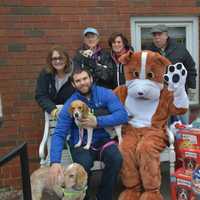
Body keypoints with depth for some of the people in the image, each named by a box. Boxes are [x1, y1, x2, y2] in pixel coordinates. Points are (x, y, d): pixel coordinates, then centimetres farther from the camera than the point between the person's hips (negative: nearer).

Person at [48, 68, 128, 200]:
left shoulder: (106, 94, -5)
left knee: (116, 159, -29)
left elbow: (123, 115, -15)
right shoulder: (70, 105, -6)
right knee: (84, 165, -32)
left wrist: (98, 122, -24)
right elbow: (59, 134, -13)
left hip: (103, 139, 1)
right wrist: (55, 162, -28)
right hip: (81, 143, -1)